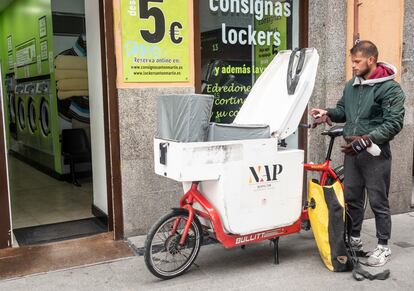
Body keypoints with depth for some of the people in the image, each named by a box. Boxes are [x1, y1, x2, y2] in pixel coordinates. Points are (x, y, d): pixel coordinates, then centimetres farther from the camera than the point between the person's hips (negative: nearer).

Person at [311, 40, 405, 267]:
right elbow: (343, 110, 21)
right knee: (351, 198, 14)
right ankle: (354, 239, 31)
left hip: (375, 153, -6)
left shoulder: (390, 88, -10)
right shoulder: (351, 85, 10)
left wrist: (366, 140, -26)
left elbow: (394, 123, -17)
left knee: (378, 202, 3)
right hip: (351, 151, 6)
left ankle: (383, 247, 18)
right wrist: (328, 114, -1)